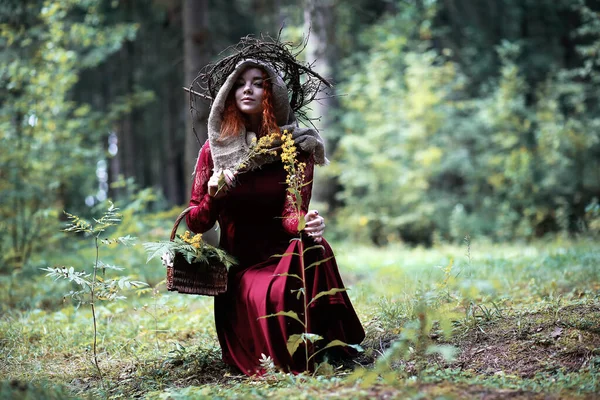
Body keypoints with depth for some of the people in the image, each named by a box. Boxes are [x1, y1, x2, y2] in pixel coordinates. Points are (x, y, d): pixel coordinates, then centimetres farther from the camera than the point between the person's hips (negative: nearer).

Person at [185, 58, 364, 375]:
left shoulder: (296, 146, 0)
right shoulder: (215, 149, 2)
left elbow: (291, 213, -11)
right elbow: (195, 224, 3)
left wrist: (306, 223, -36)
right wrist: (213, 196, -19)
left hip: (282, 252, 0)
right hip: (240, 265, 0)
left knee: (313, 249, -34)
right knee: (265, 296, -33)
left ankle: (319, 347, -17)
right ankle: (287, 366, -5)